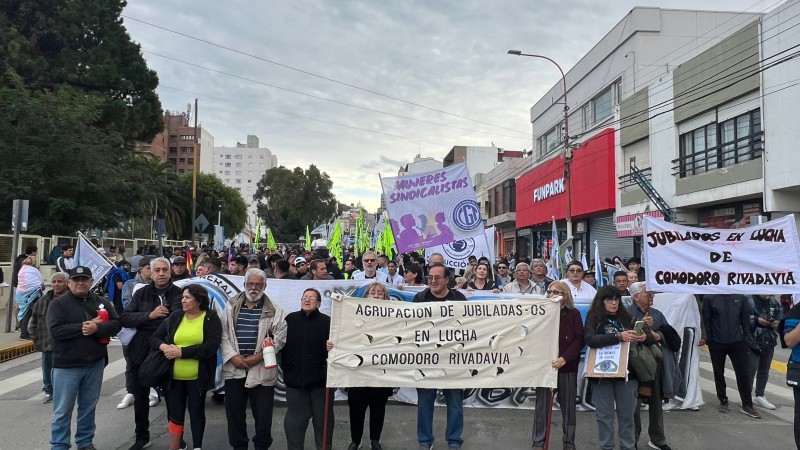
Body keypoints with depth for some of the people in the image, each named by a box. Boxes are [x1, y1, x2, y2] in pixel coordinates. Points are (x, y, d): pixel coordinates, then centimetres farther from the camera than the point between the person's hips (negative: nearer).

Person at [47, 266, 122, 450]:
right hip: (67, 365, -3)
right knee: (63, 410, 5)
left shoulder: (101, 302, 5)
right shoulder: (58, 303, -4)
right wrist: (82, 327, -20)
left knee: (89, 407, 15)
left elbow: (116, 324, -4)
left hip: (95, 363, 3)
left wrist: (97, 328, -20)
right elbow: (55, 330, -17)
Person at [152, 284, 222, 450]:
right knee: (174, 413, 11)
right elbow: (155, 337, 9)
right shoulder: (175, 316, 4)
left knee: (196, 411, 10)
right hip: (174, 377, 3)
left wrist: (181, 352, -20)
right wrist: (163, 346, -14)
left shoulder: (211, 318, -8)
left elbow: (211, 346, -18)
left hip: (197, 377, -3)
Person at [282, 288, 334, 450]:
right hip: (295, 377, 2)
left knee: (323, 418, 10)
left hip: (320, 378, -2)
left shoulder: (327, 321, -5)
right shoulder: (290, 319, 3)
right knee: (294, 419, 12)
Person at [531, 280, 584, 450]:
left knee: (568, 405, 8)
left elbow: (579, 339, -6)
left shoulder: (574, 314, 1)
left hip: (567, 367, 0)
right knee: (542, 405, 1)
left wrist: (564, 358, -18)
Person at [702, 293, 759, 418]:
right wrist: (709, 339, -4)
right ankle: (723, 401, 25)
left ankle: (747, 405, 12)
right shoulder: (709, 298, -6)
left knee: (742, 373, 3)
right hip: (717, 342, -1)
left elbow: (745, 319, 3)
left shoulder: (741, 297, -1)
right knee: (719, 374, 11)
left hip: (737, 341, 1)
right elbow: (706, 320, -3)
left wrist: (747, 339, -1)